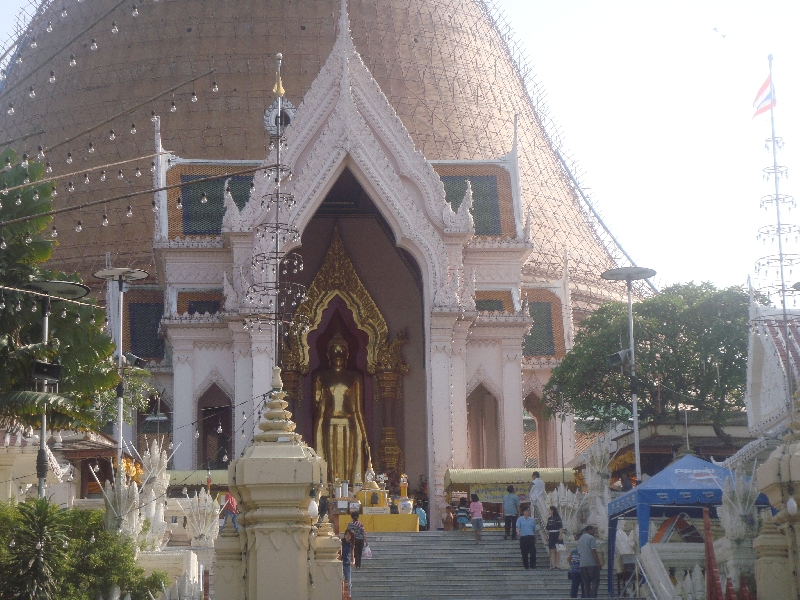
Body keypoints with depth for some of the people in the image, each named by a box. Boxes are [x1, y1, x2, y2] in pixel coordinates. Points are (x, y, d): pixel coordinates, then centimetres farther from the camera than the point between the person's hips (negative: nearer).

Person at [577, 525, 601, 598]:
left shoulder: (580, 540, 19)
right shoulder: (591, 538, -5)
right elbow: (594, 551, -13)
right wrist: (598, 562, -11)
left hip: (582, 564, 7)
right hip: (592, 564, -7)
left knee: (586, 583, 7)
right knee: (595, 581, -5)